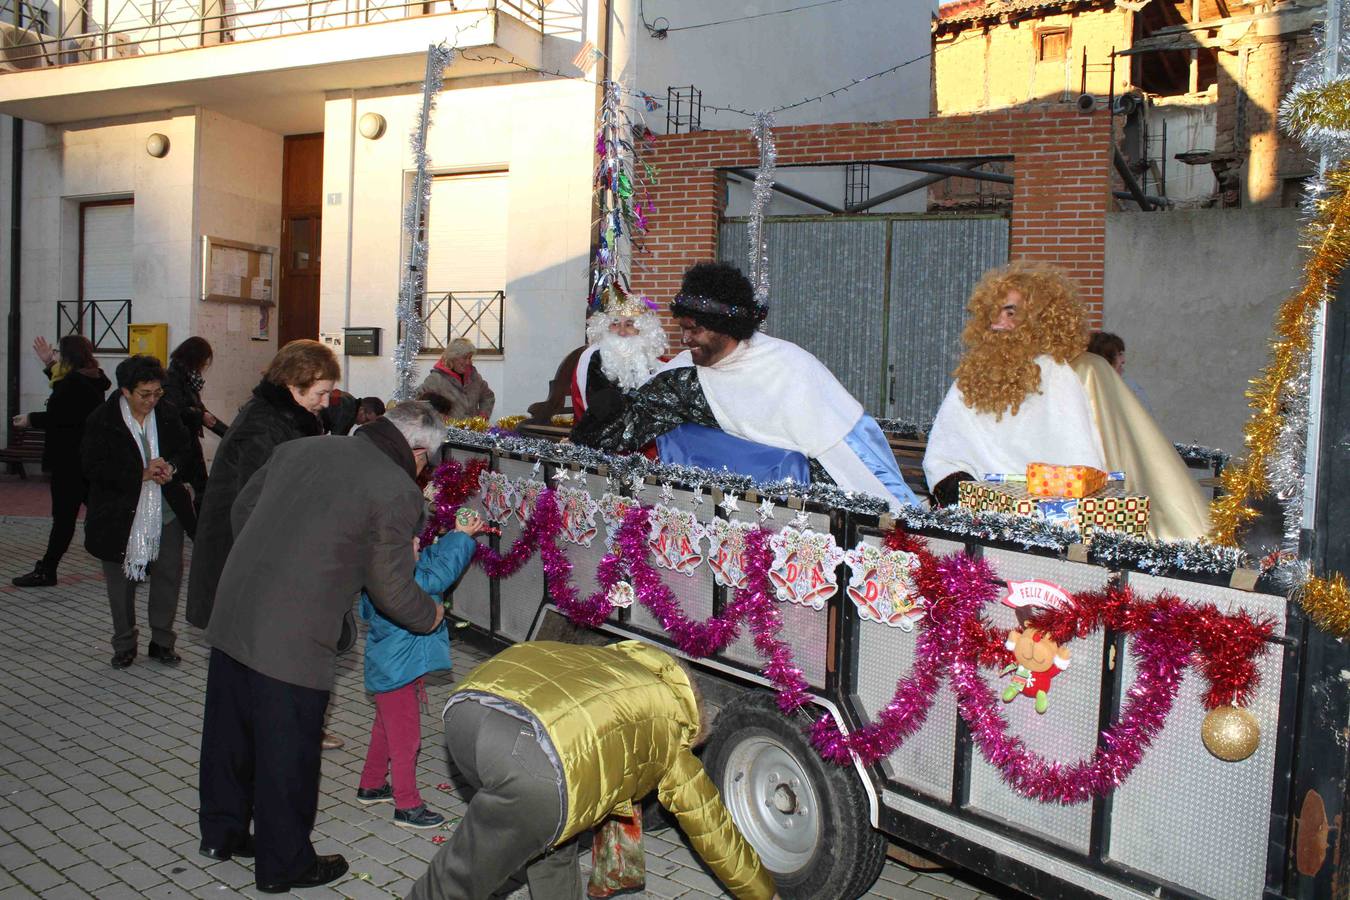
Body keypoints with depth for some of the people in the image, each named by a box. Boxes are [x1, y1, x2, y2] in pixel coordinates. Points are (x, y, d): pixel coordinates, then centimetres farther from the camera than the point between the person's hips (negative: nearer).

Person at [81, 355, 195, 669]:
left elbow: (185, 449, 11)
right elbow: (93, 467, -15)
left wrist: (172, 467, -12)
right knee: (121, 583, 11)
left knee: (169, 577, 7)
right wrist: (141, 474, -23)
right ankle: (124, 645, 27)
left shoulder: (168, 414, 0)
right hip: (121, 516, -3)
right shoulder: (101, 421, -11)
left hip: (166, 514, 3)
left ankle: (162, 641, 24)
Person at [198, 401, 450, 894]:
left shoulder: (300, 446, 6)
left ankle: (221, 832, 44)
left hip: (231, 616, 7)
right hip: (292, 643, -7)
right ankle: (284, 865, 28)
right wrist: (431, 615, 12)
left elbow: (241, 510, 16)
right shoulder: (398, 492, -13)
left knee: (228, 731, 23)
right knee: (287, 755, 10)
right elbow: (392, 589, -7)